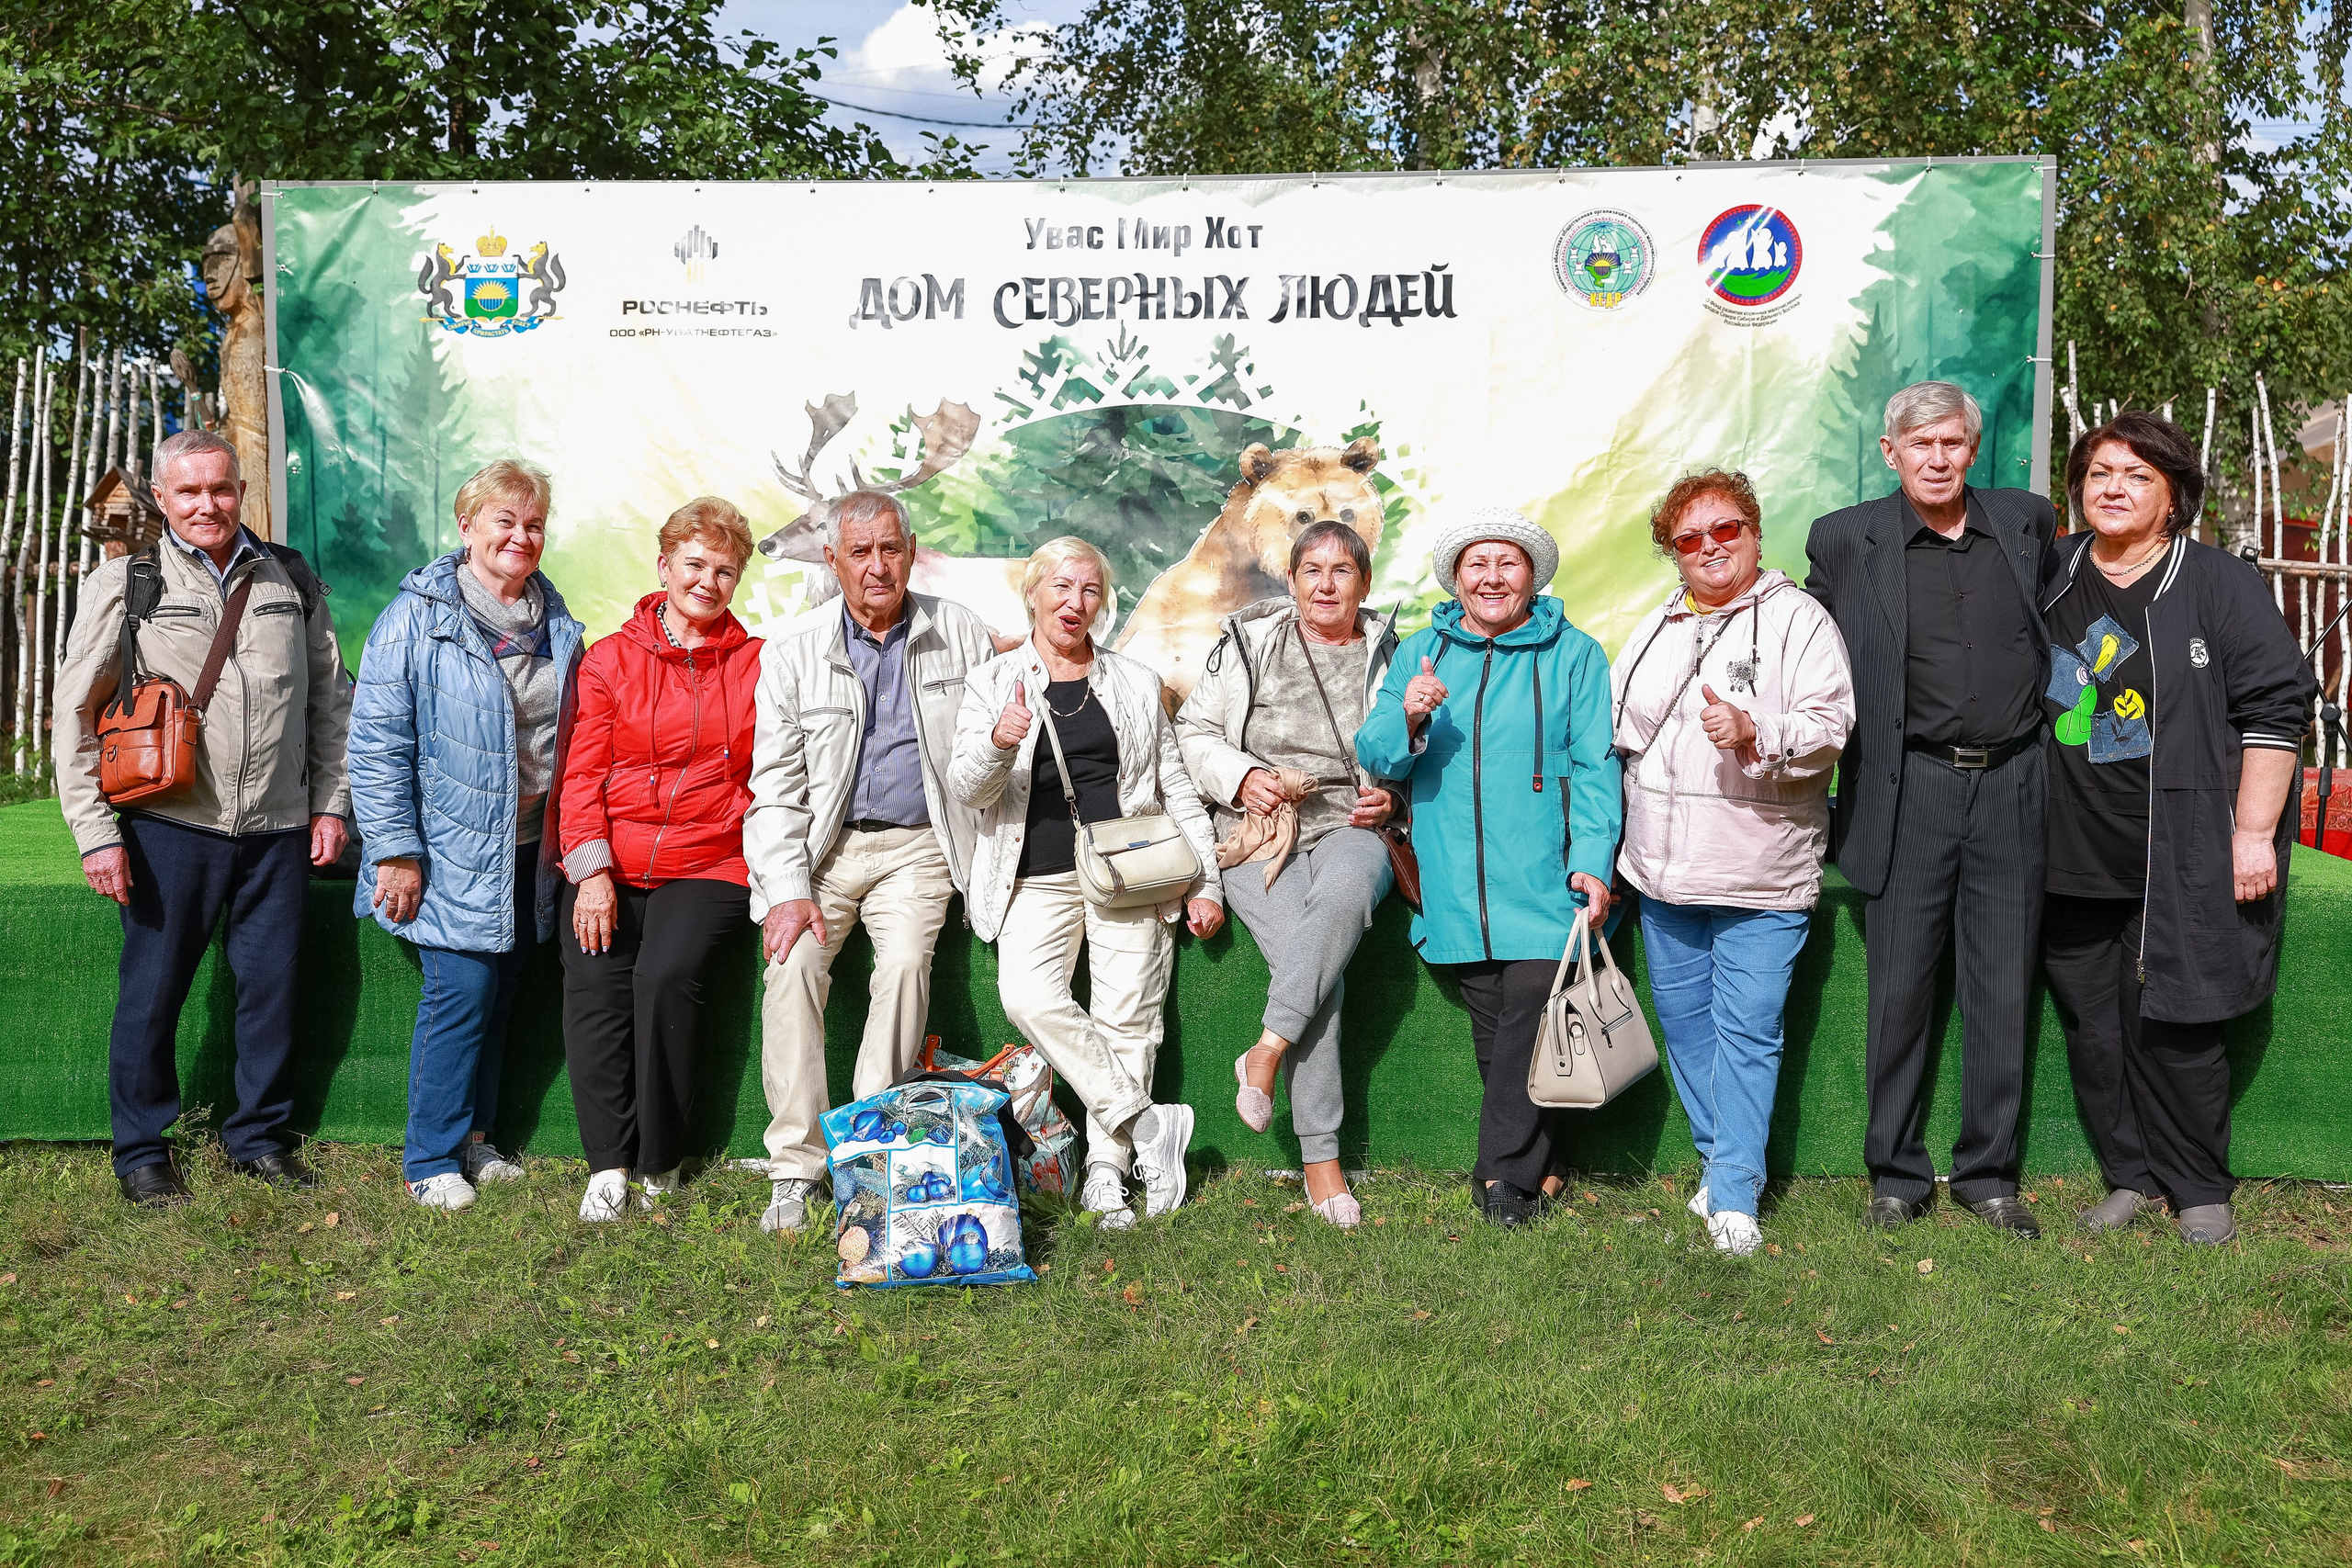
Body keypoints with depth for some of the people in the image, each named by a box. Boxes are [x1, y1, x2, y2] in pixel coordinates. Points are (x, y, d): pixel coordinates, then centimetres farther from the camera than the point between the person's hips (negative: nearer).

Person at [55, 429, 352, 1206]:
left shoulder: (291, 580, 8)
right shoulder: (124, 584, 0)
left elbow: (330, 698, 14)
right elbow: (75, 714, 0)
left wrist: (330, 803, 8)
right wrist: (96, 832, -5)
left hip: (277, 830, 3)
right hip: (169, 828, -2)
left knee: (272, 985, 9)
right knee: (152, 993, 6)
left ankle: (259, 1135, 27)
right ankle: (141, 1151, 23)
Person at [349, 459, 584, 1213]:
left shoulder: (556, 625, 11)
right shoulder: (418, 615, -7)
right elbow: (377, 742, -10)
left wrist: (568, 841, 16)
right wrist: (395, 849, -13)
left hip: (526, 853, 6)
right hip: (452, 850, -6)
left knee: (500, 990, 11)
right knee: (462, 988, -8)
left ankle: (472, 1137, 25)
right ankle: (433, 1159, 6)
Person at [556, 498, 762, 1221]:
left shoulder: (756, 663, 10)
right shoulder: (609, 658, 10)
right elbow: (582, 774, 5)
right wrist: (591, 870, -7)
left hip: (708, 866, -1)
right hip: (608, 865, 1)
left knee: (665, 976, -25)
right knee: (594, 984, -22)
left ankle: (662, 1160, -9)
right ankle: (608, 1163, -11)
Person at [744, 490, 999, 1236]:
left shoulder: (959, 635, 4)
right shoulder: (792, 652, 2)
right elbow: (775, 783, 0)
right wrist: (787, 888, -10)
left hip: (917, 844, 0)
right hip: (822, 844, 0)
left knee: (905, 963, -25)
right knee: (792, 965, -22)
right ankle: (794, 1171, -15)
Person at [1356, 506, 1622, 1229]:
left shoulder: (1573, 655, 7)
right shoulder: (1420, 652, 14)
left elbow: (1595, 767, 0)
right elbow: (1375, 755, 8)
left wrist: (1592, 864, -12)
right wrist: (1408, 717, -15)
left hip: (1542, 878, -2)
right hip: (1457, 882, 3)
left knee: (1532, 1007, -12)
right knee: (1491, 1023, 4)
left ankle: (1506, 1170, 0)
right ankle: (1529, 1162, 17)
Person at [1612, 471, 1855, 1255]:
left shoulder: (1797, 618, -2)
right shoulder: (1654, 629, 16)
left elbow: (1829, 727, -11)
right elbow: (1614, 726, 23)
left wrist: (1755, 733, -29)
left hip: (1760, 877, -6)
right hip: (1663, 869, 6)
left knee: (1747, 1030, -5)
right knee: (1684, 1022, 12)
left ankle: (1734, 1193, 2)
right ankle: (1720, 1159, 27)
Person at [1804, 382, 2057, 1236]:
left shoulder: (2029, 520, 7)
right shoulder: (1845, 539, -1)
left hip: (2014, 787, 2)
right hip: (1910, 790, -2)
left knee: (2003, 991, 8)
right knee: (1900, 990, 3)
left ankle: (1989, 1173, 22)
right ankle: (1896, 1175, 17)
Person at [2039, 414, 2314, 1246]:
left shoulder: (2219, 584, -3)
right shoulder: (2047, 577, 9)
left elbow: (2275, 708, -5)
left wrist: (2253, 833, -10)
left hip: (2182, 863, -4)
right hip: (2074, 858, 4)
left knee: (2173, 1025, -1)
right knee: (2092, 1028, 9)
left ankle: (2199, 1191, 17)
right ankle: (2130, 1177, 24)